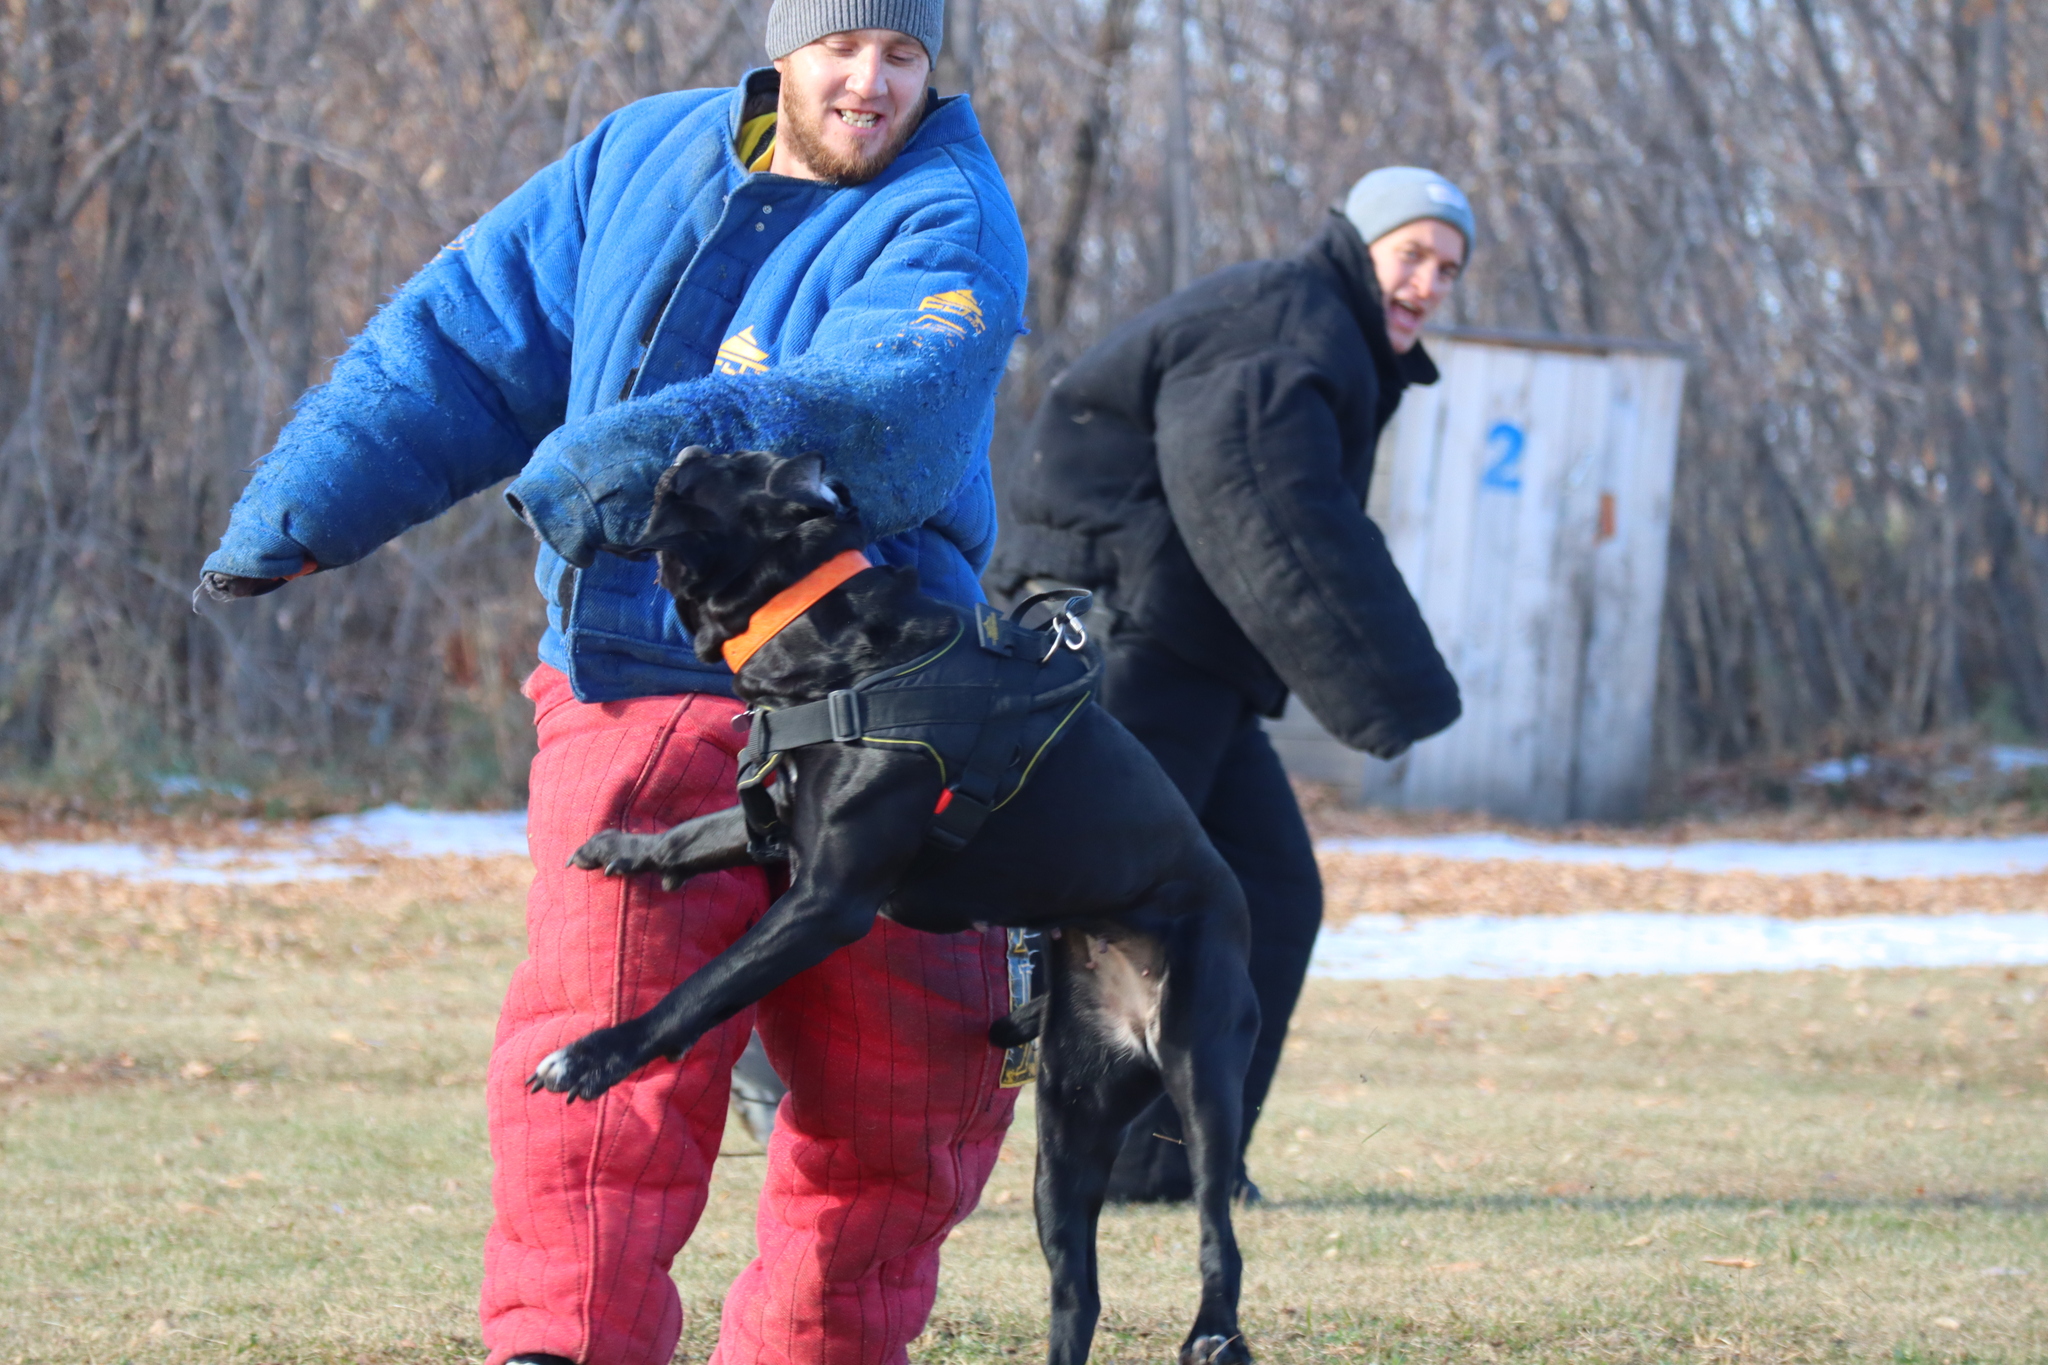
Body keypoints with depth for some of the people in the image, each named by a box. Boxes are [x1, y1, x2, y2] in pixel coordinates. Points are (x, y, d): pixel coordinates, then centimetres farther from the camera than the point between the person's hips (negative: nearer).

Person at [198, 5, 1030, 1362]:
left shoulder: (948, 227, -6)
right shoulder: (640, 165, 9)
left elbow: (894, 406, -27)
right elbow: (458, 346, 12)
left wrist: (679, 440, -41)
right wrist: (304, 509, -1)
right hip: (636, 697, 1)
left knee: (916, 1080, 6)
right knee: (610, 1040, -18)